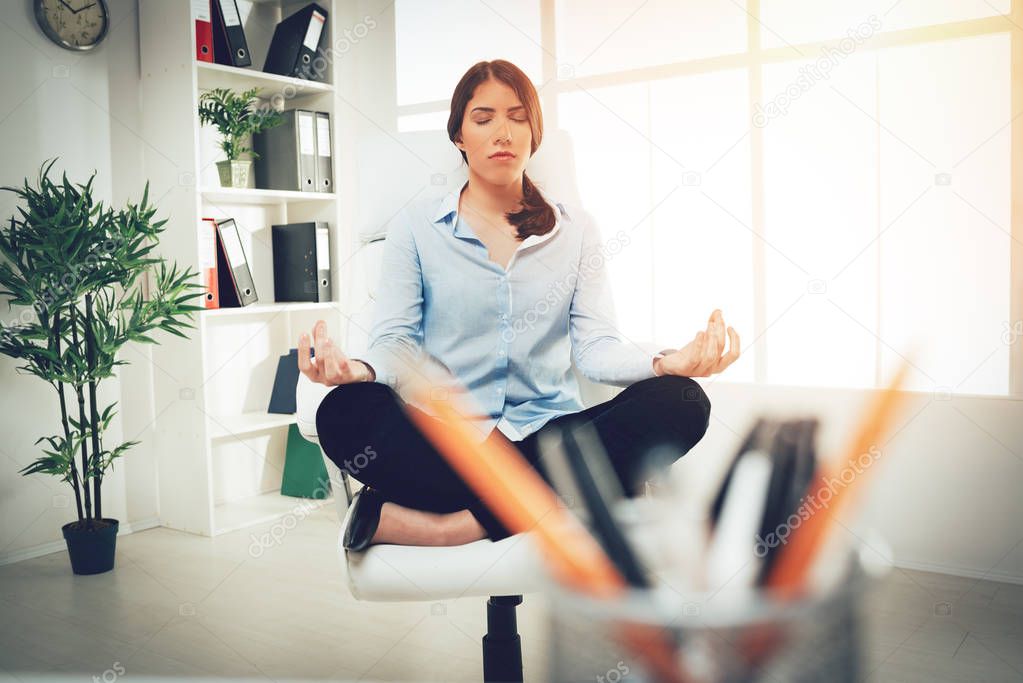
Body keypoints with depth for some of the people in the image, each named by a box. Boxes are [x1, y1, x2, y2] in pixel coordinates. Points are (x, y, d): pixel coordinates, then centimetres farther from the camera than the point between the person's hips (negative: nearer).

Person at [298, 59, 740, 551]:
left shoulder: (576, 232, 12)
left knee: (679, 401, -25)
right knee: (347, 413, -32)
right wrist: (360, 370, -23)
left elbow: (597, 345, 3)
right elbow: (397, 341, 1)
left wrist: (667, 363, -19)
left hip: (549, 434, 2)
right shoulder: (415, 228, 9)